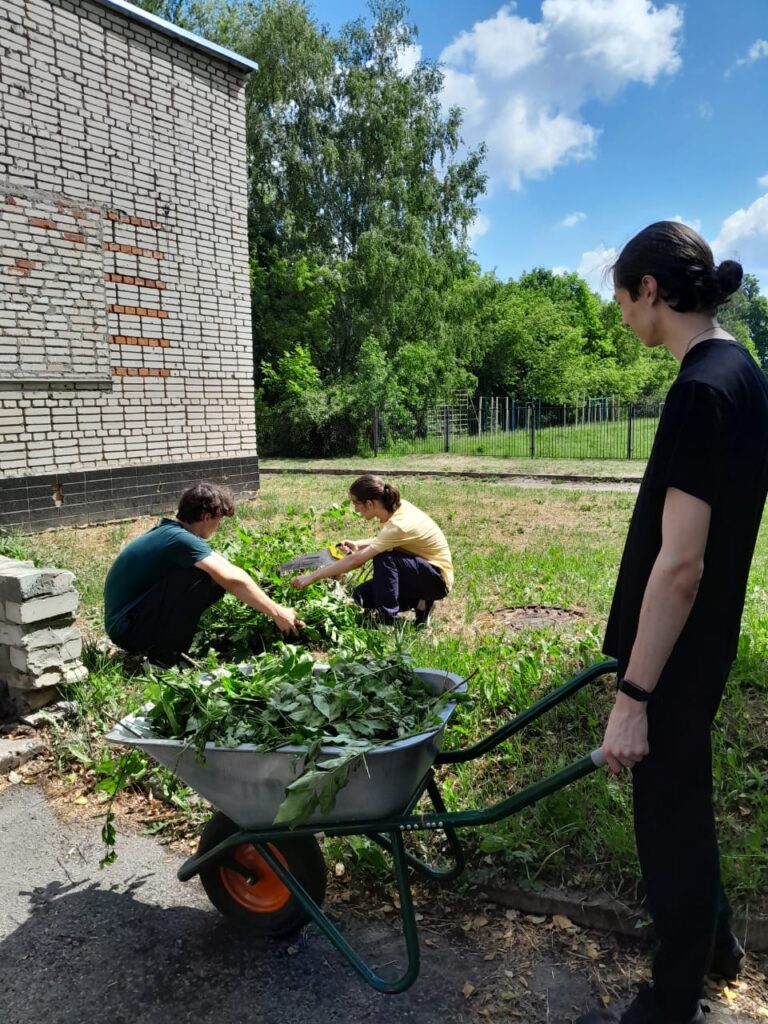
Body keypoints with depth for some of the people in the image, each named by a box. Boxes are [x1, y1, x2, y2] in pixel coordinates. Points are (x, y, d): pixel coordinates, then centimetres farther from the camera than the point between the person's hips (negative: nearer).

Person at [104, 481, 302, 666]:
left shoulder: (171, 532, 7)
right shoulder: (180, 539, -21)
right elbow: (235, 581, -22)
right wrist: (277, 613, -13)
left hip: (136, 614, 9)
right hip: (127, 628, -9)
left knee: (219, 577, 2)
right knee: (200, 575, -23)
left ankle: (160, 644, 9)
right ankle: (165, 655, -13)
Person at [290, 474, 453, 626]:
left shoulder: (398, 525, -31)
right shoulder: (396, 507, -8)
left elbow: (355, 560, -31)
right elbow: (383, 541, 15)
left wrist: (311, 577, -27)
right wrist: (358, 545, -3)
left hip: (438, 579, -8)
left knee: (383, 557, -30)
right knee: (360, 596, -2)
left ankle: (388, 621, -17)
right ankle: (419, 602, 9)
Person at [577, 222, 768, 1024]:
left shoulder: (703, 390, -23)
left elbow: (679, 562, -26)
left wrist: (633, 694, -20)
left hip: (675, 652, -9)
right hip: (701, 640, 9)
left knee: (668, 813, 9)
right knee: (682, 796, 27)